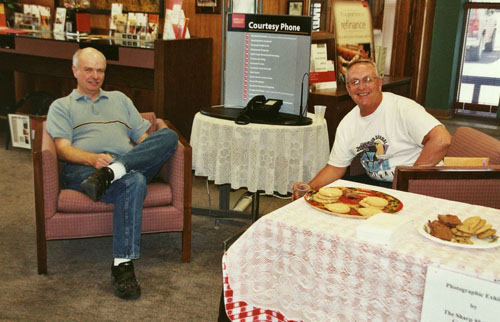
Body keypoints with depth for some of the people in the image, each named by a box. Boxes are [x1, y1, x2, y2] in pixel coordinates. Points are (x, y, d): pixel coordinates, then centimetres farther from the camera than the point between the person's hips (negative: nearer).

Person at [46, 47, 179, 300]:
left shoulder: (120, 99, 33)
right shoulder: (61, 106, 22)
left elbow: (142, 137, 24)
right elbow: (63, 149, 4)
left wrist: (154, 153, -2)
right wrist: (93, 158, -18)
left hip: (131, 164, 4)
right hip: (83, 171, -4)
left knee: (169, 136, -26)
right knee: (133, 182, -39)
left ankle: (111, 173, -41)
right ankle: (122, 264, -42)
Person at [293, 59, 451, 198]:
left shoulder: (402, 108, -14)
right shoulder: (346, 125, 7)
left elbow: (442, 140, -26)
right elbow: (335, 167, 13)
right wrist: (309, 187, -5)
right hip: (372, 183, 7)